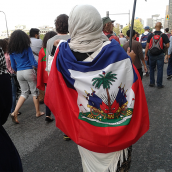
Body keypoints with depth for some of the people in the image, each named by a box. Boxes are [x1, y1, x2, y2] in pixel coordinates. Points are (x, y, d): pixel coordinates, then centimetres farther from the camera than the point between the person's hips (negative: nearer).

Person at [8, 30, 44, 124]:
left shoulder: (11, 51, 4)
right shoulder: (27, 48, -7)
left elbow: (13, 66, 8)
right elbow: (33, 62, -8)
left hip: (19, 73, 4)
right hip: (29, 71, -4)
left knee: (24, 92, 14)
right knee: (34, 91, 10)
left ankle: (15, 112, 2)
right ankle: (38, 112, 20)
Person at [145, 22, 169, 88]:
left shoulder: (151, 35, -2)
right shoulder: (164, 35, -6)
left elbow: (147, 46, -3)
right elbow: (167, 45, -9)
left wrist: (146, 55, 2)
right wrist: (163, 47, 12)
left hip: (151, 54, 2)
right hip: (160, 55, -2)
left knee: (151, 69, 16)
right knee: (160, 69, 6)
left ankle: (152, 83, 20)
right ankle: (159, 84, 11)